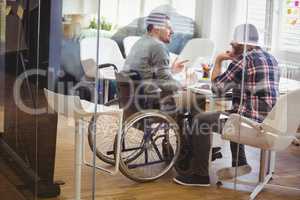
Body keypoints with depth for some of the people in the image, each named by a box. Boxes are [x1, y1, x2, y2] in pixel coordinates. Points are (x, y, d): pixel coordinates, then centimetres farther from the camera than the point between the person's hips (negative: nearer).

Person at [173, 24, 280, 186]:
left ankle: (200, 174, 5)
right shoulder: (270, 58, 13)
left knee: (200, 120, 1)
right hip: (268, 119, 9)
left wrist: (218, 61, 6)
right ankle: (239, 163, 30)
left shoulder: (244, 59, -13)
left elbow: (217, 88, -8)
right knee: (232, 116, 35)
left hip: (252, 121, -9)